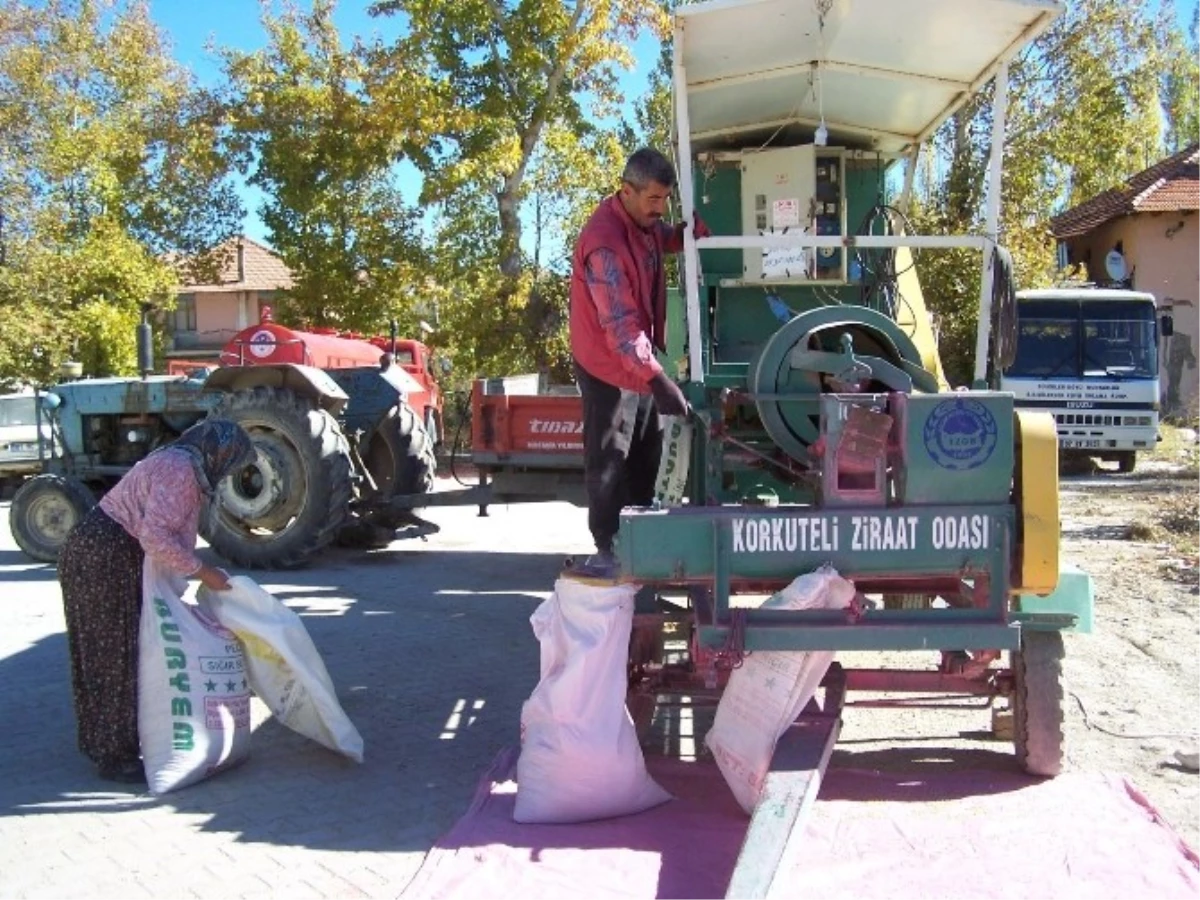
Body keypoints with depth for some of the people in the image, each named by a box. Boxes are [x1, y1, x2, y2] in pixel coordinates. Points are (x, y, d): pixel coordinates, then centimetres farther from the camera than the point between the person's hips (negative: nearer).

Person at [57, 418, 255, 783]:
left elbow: (169, 532, 17)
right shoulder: (180, 471, -17)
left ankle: (101, 741, 29)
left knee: (101, 653, 17)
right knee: (116, 656, -3)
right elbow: (156, 537, -25)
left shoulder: (177, 463, 16)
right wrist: (202, 571, -17)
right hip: (104, 558, -10)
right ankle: (115, 756, 6)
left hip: (99, 555, 10)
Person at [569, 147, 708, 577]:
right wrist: (657, 379, -40)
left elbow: (669, 239, 22)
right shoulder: (604, 242, -29)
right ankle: (607, 550, 10)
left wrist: (696, 228, -3)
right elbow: (619, 324, -34)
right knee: (609, 462, -1)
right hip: (608, 367, -9)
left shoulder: (645, 221, -1)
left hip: (639, 362, 9)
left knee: (646, 455, 17)